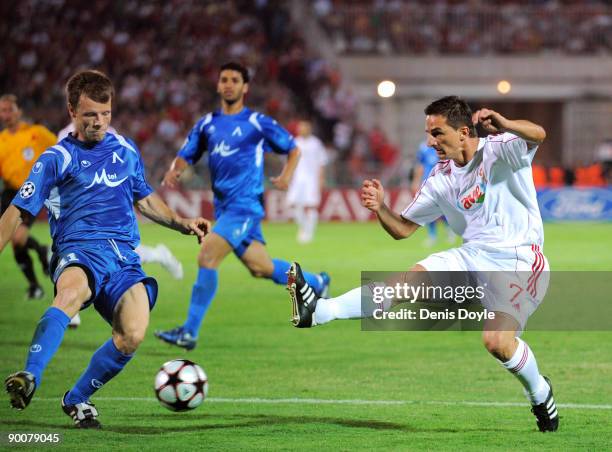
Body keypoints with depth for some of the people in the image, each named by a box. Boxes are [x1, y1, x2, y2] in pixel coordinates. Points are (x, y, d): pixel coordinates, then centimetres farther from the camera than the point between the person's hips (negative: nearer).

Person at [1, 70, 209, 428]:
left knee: (133, 335, -23)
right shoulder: (57, 158, 5)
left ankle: (77, 399, 0)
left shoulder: (126, 150, 19)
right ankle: (30, 378, -53)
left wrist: (182, 223, 23)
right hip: (79, 253, -4)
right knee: (72, 292, -41)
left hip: (124, 257, 4)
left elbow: (144, 198, 34)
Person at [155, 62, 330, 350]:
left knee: (207, 256, -19)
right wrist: (174, 172, -9)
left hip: (246, 204, -7)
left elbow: (293, 149, 7)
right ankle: (316, 282, 37)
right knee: (261, 268, 12)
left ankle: (189, 332, -16)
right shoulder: (207, 124, 12)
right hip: (223, 206, 7)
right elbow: (185, 156, 13)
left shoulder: (257, 123, -2)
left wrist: (286, 175, -11)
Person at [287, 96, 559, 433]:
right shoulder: (440, 179, 8)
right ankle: (318, 312, -26)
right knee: (411, 280, -16)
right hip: (474, 256, 5)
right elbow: (403, 228, 11)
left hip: (519, 260, -5)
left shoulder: (500, 150, -8)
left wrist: (503, 126, -47)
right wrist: (380, 209, -11)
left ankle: (540, 393, 5)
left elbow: (537, 135, -28)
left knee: (497, 341, -24)